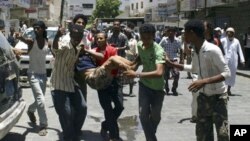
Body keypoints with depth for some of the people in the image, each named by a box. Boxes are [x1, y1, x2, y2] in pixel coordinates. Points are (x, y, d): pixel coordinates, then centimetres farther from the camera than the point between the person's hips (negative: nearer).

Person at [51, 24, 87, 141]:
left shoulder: (80, 48, 5)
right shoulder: (64, 45, -19)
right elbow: (55, 48, -45)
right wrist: (57, 36, -63)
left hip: (72, 83, 7)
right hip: (59, 85, -7)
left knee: (82, 108, 6)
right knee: (66, 114, -9)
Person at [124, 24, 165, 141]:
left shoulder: (158, 51, -30)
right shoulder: (139, 45, -9)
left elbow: (159, 73, -46)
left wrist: (136, 74, -47)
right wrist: (135, 64, -4)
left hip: (157, 87, -3)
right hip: (144, 84, 4)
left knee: (155, 117, 12)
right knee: (143, 114, -11)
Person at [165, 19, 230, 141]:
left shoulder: (213, 50, -23)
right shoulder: (195, 51, 1)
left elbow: (226, 73, -23)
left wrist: (204, 81, -34)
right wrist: (171, 64, 17)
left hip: (217, 97, -7)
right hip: (203, 96, 7)